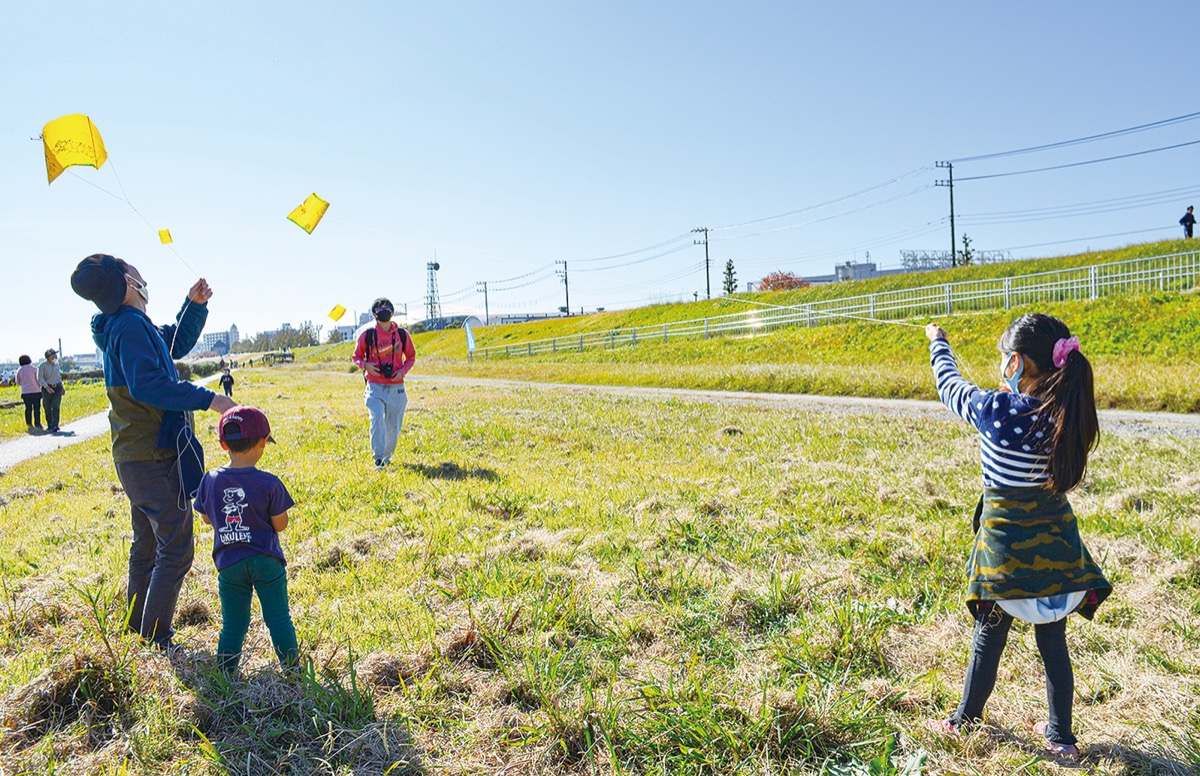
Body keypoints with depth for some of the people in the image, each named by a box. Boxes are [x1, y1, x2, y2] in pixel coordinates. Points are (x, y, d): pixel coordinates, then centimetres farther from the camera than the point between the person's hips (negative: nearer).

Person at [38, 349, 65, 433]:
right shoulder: (42, 365, -8)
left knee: (55, 407, -11)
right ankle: (49, 425, 21)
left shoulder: (56, 364, 9)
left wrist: (60, 384, 24)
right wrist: (47, 387, -26)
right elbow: (40, 378, -14)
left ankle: (55, 425, -19)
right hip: (47, 388, -3)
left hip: (57, 387, 3)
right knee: (48, 409, 5)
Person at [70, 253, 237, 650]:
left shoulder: (119, 326, 13)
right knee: (174, 551, -4)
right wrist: (208, 399, -28)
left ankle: (137, 632, 31)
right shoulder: (132, 324, -17)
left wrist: (193, 305, 14)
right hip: (156, 458, -11)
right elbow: (148, 384, -29)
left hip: (135, 457, 11)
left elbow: (175, 345, 26)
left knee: (146, 548, 20)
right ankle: (155, 642, 1)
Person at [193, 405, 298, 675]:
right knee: (278, 618, 9)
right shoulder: (269, 483, -14)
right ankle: (291, 667, 18)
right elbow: (280, 524, -7)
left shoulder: (211, 480, -4)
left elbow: (207, 518, 9)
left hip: (229, 564, 3)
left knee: (233, 623, 15)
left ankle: (225, 672, 18)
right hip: (266, 560, -2)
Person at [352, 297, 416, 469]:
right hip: (375, 387, -2)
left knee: (394, 426, 6)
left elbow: (411, 356, 14)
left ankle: (387, 456, 28)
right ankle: (378, 457, -14)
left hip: (396, 387, 2)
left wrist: (403, 371, -6)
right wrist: (365, 365, -11)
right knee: (377, 418, -21)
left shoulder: (402, 334, 3)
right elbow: (357, 357, 11)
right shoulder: (367, 335, 0)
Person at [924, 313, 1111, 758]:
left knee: (989, 638, 12)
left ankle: (965, 721, 31)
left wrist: (938, 344, 14)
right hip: (1056, 544, 4)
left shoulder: (998, 410, -21)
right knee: (1053, 641, 17)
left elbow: (949, 387, -2)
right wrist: (1018, 394, 12)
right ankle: (1060, 737, 31)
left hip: (1006, 542, -4)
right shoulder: (1066, 413, -8)